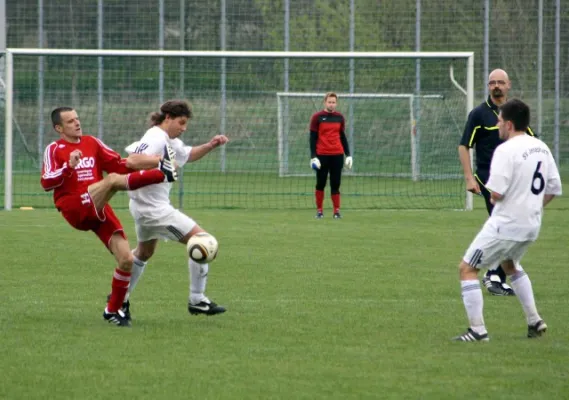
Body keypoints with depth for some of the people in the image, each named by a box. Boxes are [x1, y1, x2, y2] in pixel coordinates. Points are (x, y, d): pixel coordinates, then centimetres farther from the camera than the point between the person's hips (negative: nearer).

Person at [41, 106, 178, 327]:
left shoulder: (91, 143, 17)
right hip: (75, 209, -6)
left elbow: (119, 165, 17)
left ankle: (113, 310, 11)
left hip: (99, 210, 6)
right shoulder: (54, 149, 2)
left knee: (126, 259, -5)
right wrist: (69, 166, -23)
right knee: (112, 179, -31)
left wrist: (132, 163, -3)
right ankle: (162, 174, -40)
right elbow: (46, 183, -10)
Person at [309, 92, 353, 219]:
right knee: (320, 184, 3)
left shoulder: (339, 118, 9)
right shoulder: (317, 117, -1)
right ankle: (319, 210, 11)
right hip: (322, 155, -2)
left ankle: (337, 211, 2)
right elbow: (313, 138, -2)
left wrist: (348, 154, 9)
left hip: (337, 155, 2)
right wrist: (313, 156, -10)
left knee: (335, 184, 1)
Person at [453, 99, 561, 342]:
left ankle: (477, 330, -5)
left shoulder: (506, 150, -18)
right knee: (510, 265, 34)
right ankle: (534, 322, 29)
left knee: (467, 268, 2)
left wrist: (492, 196, -1)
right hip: (531, 226, 8)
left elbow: (496, 193, -24)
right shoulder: (541, 148, 7)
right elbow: (554, 189, 12)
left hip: (505, 225, -8)